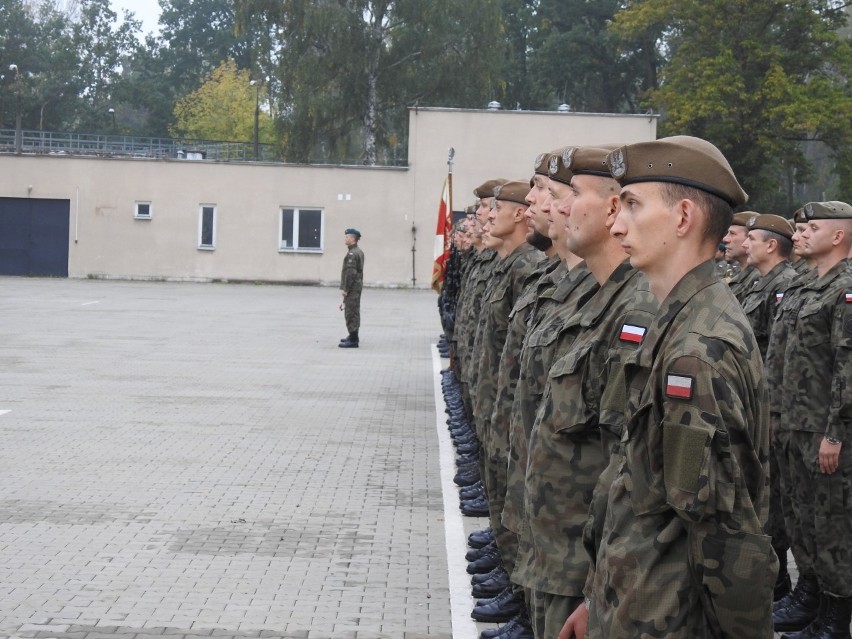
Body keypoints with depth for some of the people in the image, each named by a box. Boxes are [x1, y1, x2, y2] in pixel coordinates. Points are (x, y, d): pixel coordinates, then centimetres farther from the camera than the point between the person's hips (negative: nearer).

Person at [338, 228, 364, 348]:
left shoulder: (352, 254, -18)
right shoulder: (359, 251, 14)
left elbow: (350, 273, -23)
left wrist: (345, 289, -20)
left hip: (352, 288, -10)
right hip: (357, 286, 10)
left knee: (351, 312, -8)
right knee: (354, 312, 18)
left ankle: (353, 340, -8)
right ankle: (353, 336, 27)